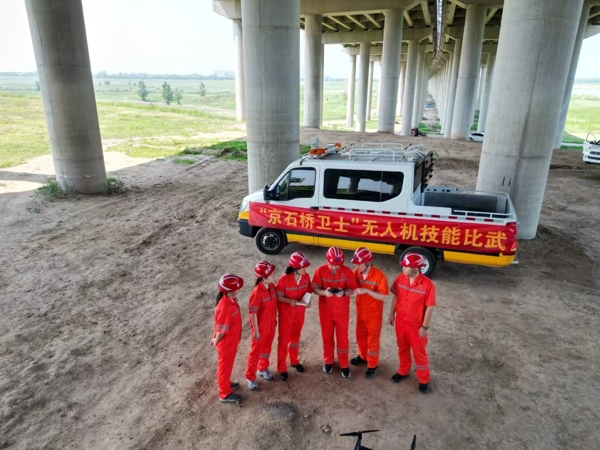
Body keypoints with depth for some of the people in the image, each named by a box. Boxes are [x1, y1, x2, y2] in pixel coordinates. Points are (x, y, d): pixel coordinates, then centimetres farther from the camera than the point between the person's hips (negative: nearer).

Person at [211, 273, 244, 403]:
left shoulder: (231, 299, -8)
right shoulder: (225, 307, -37)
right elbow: (221, 330, -25)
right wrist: (216, 341, -8)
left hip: (231, 340, 8)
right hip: (226, 343, -8)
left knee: (227, 364, 28)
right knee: (225, 366, 13)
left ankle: (225, 383, 50)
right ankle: (225, 394, 33)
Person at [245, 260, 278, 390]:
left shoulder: (272, 286, -7)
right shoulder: (257, 292, -29)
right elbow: (253, 313, -22)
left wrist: (274, 319, 14)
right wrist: (256, 331, -17)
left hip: (271, 325, 7)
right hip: (260, 327, -7)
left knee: (267, 348, 24)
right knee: (256, 351, 10)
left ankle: (263, 368, 47)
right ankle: (250, 376, 28)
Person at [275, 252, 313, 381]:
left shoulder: (306, 277, -10)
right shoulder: (284, 280, -26)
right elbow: (278, 296, -16)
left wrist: (308, 301, -14)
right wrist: (289, 301, -32)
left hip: (300, 312, 5)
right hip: (286, 313, -5)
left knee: (295, 338, 22)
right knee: (284, 340, 7)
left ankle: (294, 361, 44)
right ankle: (282, 368, 23)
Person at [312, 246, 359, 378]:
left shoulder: (347, 271, -14)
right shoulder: (320, 271, -13)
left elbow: (352, 289, -8)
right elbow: (315, 288, -8)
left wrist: (344, 293, -29)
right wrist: (324, 292, -29)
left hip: (342, 311, -1)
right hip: (325, 310, 1)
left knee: (342, 337, 9)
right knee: (327, 336, 16)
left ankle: (344, 365, 27)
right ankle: (328, 361, 38)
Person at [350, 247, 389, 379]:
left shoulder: (379, 275, -24)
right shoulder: (356, 272, -8)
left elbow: (383, 296, -23)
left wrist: (366, 290, -34)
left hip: (374, 313, -5)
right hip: (360, 311, 6)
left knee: (372, 339, 10)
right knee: (360, 336, 22)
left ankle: (373, 365, 29)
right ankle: (363, 357, 47)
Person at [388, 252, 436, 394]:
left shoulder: (427, 285, -24)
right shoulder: (400, 279, -9)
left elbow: (430, 307, -17)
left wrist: (425, 327, -14)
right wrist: (392, 314, 8)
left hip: (416, 326, -4)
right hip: (400, 322, 4)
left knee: (419, 353, 13)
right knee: (402, 349, 23)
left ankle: (424, 380, 33)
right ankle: (403, 371, 45)